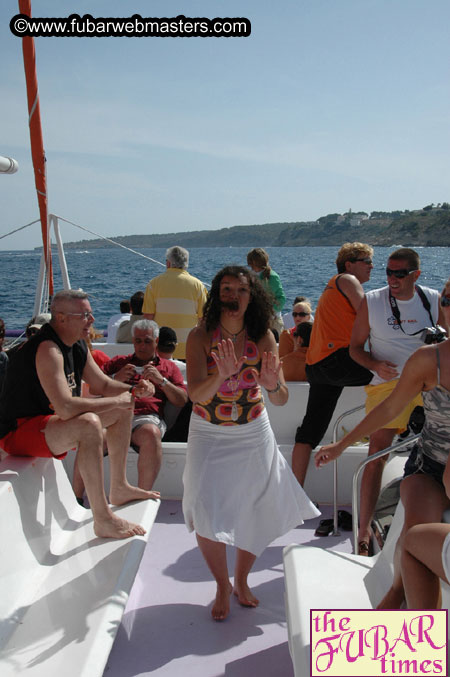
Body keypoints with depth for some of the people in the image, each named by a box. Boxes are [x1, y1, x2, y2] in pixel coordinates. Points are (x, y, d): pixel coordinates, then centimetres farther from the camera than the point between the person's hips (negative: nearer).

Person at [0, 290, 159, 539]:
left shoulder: (78, 345, 4)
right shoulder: (48, 350, -26)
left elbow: (103, 385, 13)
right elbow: (66, 408, -36)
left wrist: (134, 390, -7)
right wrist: (116, 401, -24)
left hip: (50, 419, 11)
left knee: (122, 409, 14)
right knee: (89, 424, -38)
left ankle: (119, 488, 19)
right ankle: (103, 520, -29)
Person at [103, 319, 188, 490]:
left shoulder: (168, 366, 28)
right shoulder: (119, 362, 31)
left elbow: (182, 400, 16)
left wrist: (161, 380, 2)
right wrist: (115, 378, 6)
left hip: (147, 416, -1)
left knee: (151, 433, -39)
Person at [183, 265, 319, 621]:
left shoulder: (263, 337, -9)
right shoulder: (200, 336, -14)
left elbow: (282, 400, -13)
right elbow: (196, 394, -24)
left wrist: (273, 384, -36)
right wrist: (223, 374, -42)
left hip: (253, 434, 2)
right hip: (209, 435, -2)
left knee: (259, 511, 8)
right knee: (206, 514, -7)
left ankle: (242, 578, 36)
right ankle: (223, 585, 22)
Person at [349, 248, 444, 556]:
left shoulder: (434, 300, 8)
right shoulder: (372, 301, 2)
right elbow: (355, 347, 6)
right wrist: (375, 365, -14)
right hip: (389, 382, -3)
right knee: (377, 454, -12)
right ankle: (365, 528, -6)